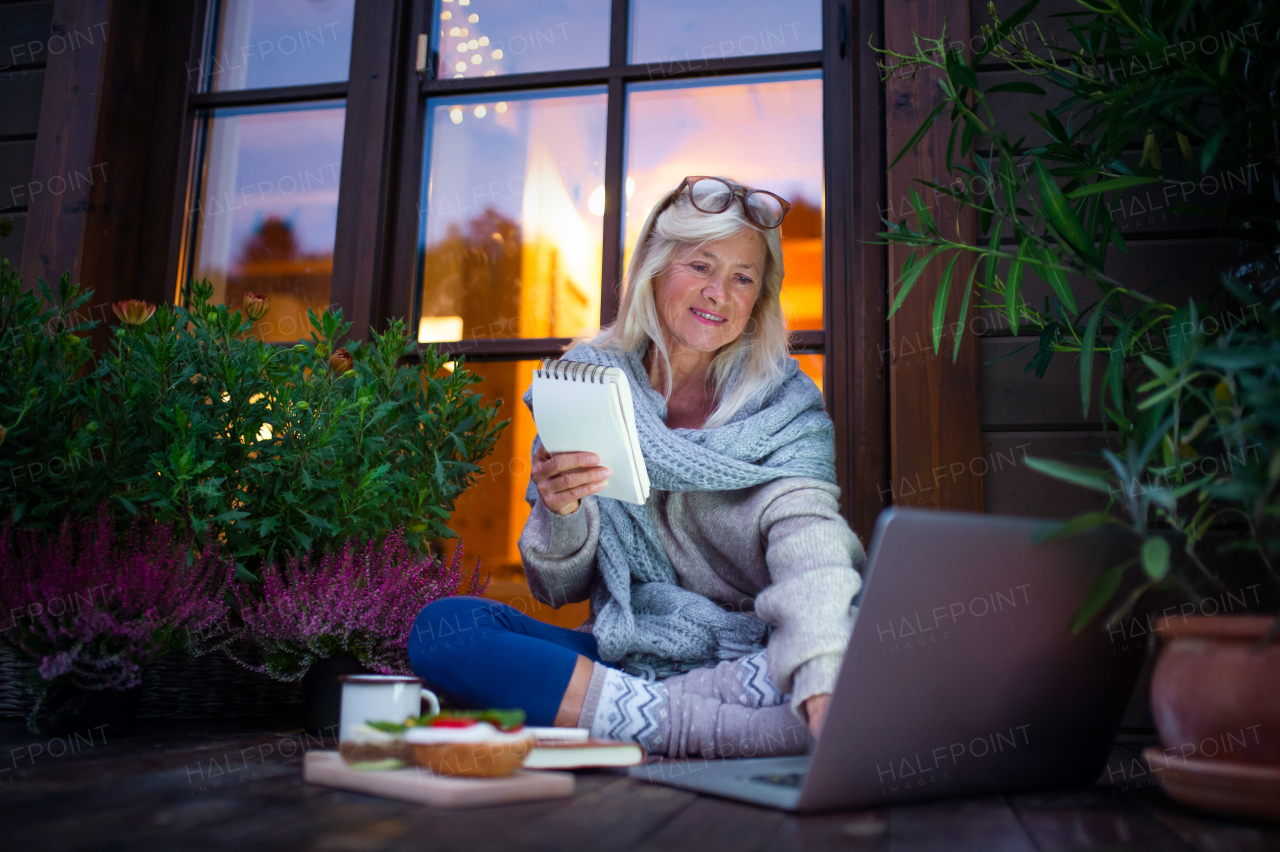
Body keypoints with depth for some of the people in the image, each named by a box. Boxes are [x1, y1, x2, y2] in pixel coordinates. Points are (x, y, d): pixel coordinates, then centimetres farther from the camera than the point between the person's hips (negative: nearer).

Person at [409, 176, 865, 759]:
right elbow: (558, 591, 5)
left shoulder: (787, 409, 0)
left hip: (759, 659, -1)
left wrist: (825, 686, -39)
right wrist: (559, 514, -19)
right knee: (442, 627, -21)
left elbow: (806, 535, -20)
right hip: (628, 653, 2)